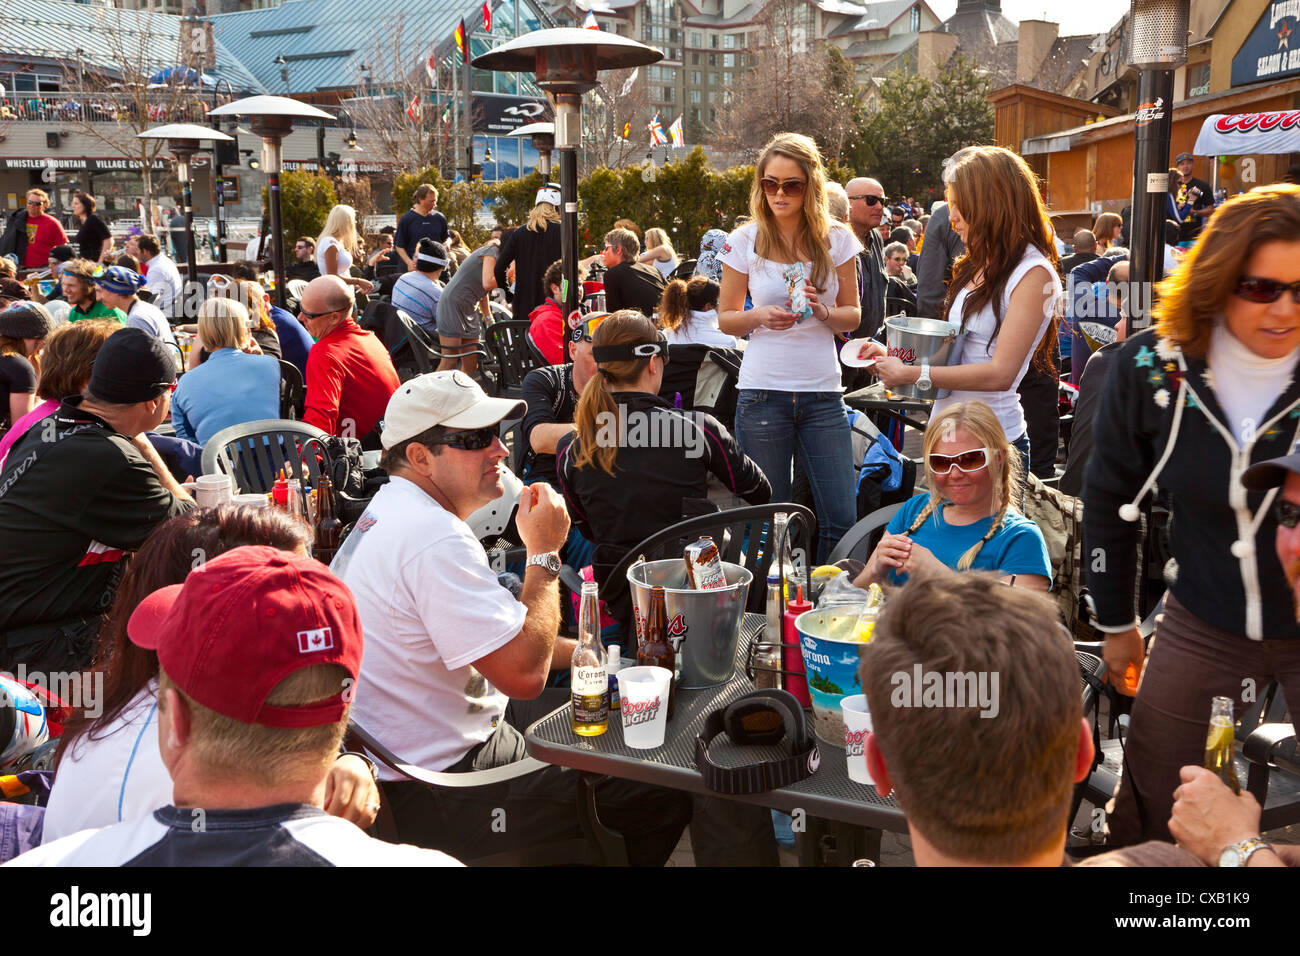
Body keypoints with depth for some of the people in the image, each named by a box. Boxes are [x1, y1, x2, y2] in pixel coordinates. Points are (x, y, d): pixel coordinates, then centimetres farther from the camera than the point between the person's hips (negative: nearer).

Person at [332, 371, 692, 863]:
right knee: (667, 795, -6)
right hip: (435, 795, -11)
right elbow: (524, 673, -29)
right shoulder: (434, 537, -27)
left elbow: (493, 635, 18)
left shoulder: (393, 508, 8)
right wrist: (544, 553, -18)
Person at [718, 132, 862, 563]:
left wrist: (821, 310, -10)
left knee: (841, 519, -1)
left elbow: (853, 317, 11)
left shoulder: (837, 240, 4)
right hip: (762, 394, -1)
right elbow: (725, 318, 9)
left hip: (822, 394, 1)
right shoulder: (744, 241, 1)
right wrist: (760, 316, -12)